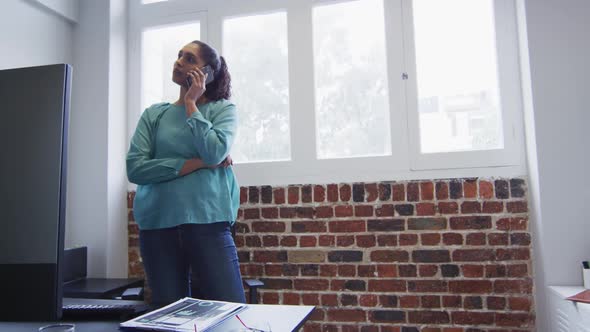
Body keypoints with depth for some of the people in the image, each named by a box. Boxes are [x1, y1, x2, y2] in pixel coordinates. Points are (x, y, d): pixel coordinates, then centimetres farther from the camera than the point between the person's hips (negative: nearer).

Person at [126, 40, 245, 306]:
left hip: (207, 221, -2)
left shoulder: (222, 109, 5)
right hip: (157, 225, 3)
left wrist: (191, 103, -4)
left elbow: (214, 153, -14)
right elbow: (135, 168, -3)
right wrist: (197, 163, -9)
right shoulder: (154, 114, 10)